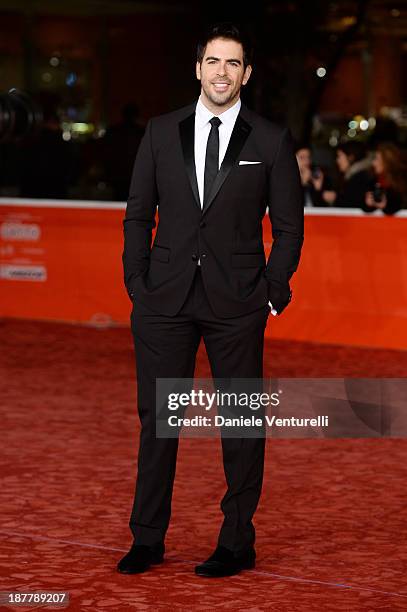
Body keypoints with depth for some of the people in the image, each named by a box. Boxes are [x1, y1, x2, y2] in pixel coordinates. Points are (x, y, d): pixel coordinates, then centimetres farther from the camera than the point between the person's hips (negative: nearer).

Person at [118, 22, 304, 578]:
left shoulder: (272, 141, 1)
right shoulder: (161, 132, 7)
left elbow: (288, 226, 4)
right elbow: (139, 214, 9)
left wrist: (272, 293, -5)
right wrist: (138, 284, 0)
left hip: (237, 303, -2)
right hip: (166, 298, 2)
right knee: (157, 417, 5)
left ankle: (238, 543, 13)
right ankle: (148, 538, 14)